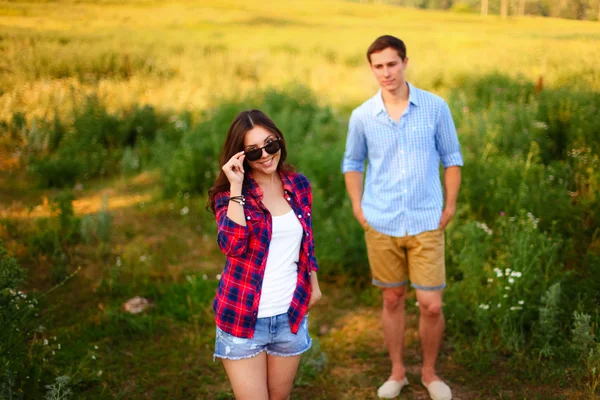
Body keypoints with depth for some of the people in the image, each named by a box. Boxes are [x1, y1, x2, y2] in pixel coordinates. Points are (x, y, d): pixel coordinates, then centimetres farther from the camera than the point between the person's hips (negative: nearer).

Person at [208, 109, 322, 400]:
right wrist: (236, 188, -27)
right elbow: (232, 246, -27)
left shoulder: (298, 185, 1)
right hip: (243, 318, -3)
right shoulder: (229, 192, -10)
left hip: (290, 315, 4)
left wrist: (313, 284, 22)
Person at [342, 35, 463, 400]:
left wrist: (450, 206, 0)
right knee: (393, 299, 12)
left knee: (431, 305, -2)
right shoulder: (362, 116, -1)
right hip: (381, 224, 1)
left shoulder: (435, 107, -4)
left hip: (426, 223, -1)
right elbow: (352, 163, 12)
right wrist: (357, 207, 4)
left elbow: (452, 158, 4)